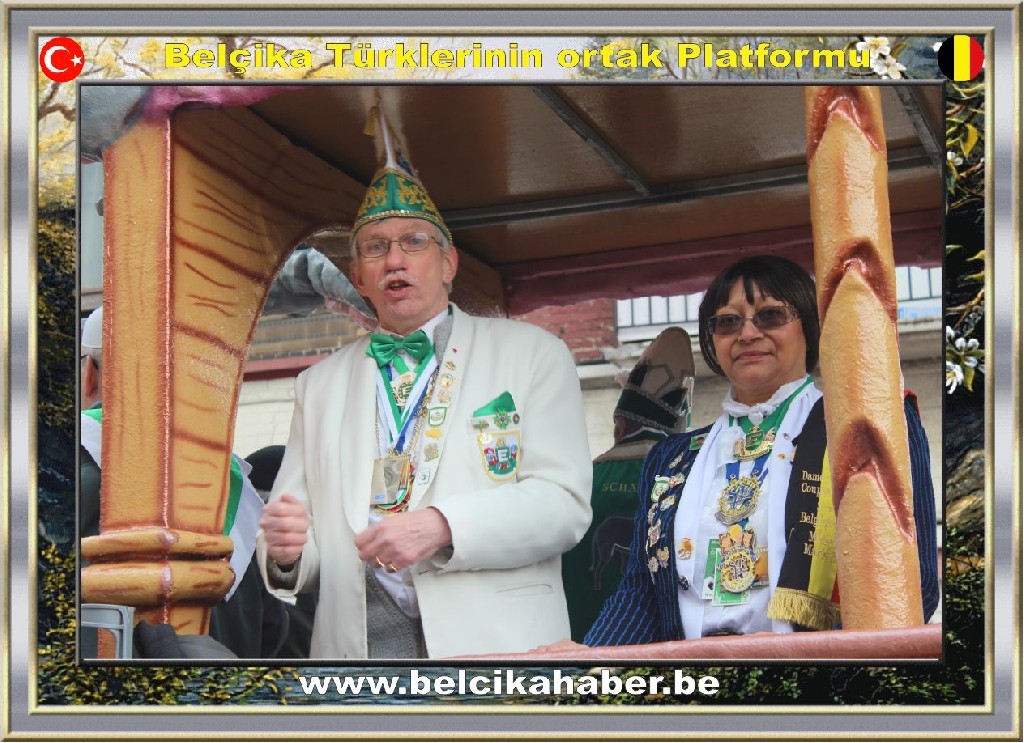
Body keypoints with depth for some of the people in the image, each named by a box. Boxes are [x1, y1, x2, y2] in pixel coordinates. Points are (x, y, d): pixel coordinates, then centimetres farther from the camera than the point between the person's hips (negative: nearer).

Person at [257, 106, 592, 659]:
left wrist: (442, 526, -16)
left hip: (498, 642, -5)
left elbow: (565, 502, -3)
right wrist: (285, 550, -9)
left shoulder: (532, 354, 8)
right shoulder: (319, 384, 17)